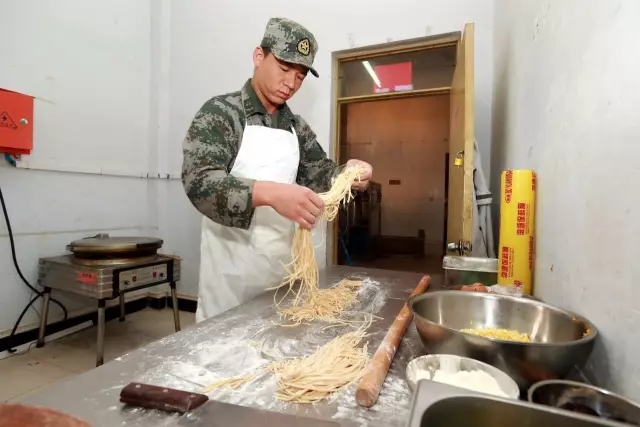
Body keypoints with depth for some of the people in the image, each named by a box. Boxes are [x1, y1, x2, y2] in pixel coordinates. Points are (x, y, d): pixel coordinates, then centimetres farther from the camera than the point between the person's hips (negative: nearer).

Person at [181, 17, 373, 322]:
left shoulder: (297, 127, 10)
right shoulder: (220, 112, -8)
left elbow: (319, 173, 9)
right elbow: (199, 181, -21)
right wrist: (270, 194, -37)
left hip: (281, 268, 6)